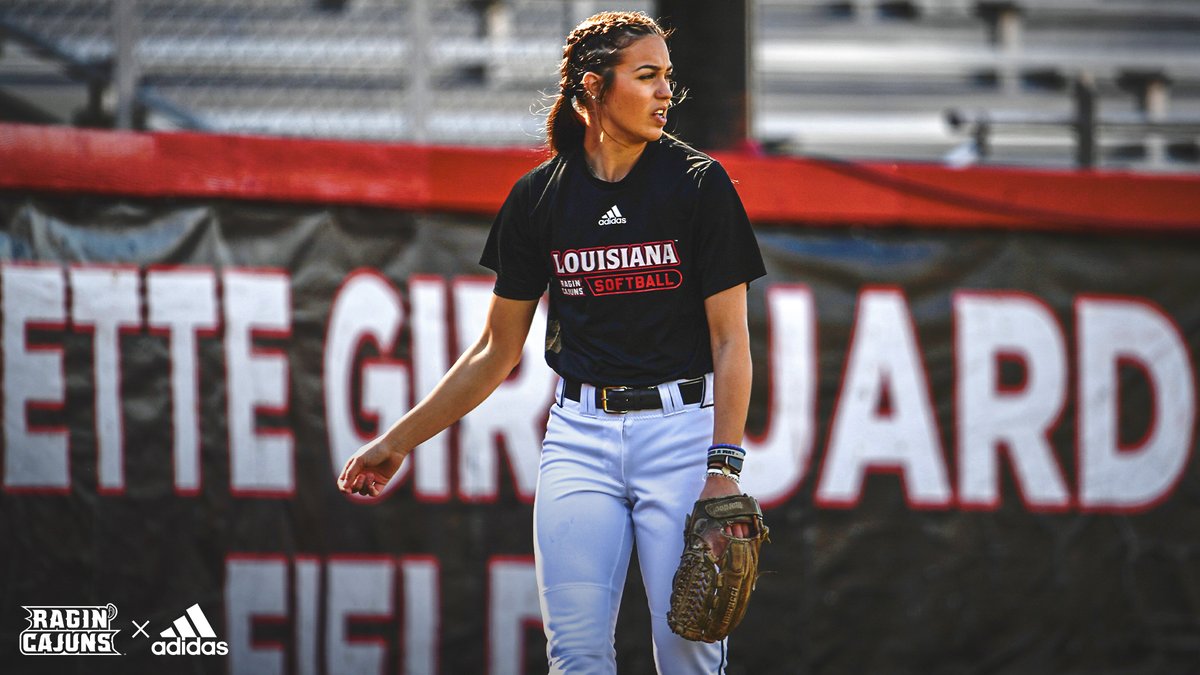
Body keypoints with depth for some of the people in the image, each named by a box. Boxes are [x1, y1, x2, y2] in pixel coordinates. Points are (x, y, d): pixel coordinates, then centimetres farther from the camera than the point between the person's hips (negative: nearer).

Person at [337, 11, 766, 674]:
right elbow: (497, 351, 13)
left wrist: (724, 465, -13)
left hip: (680, 426, -2)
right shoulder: (540, 196, 5)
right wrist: (398, 441, 12)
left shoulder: (698, 183, -2)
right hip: (580, 434, 2)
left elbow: (730, 339, -2)